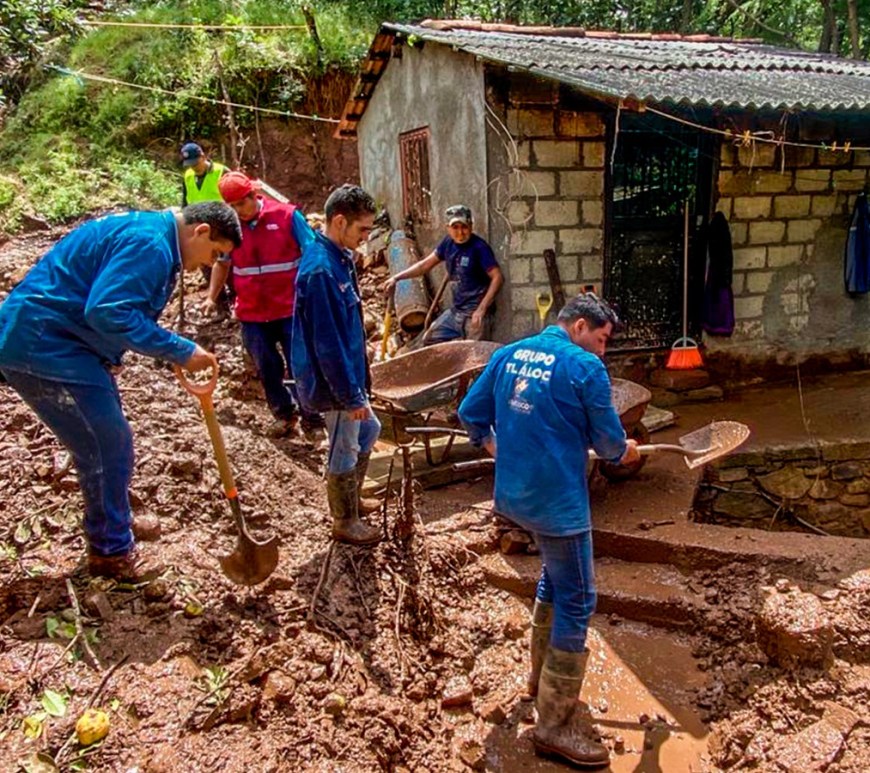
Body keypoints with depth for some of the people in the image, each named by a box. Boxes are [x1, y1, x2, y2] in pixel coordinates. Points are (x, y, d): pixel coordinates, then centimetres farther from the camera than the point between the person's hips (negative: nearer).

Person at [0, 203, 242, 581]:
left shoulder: (148, 233, 14)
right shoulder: (150, 244, -20)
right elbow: (108, 312, -30)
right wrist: (181, 351, -24)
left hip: (54, 341, 11)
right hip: (44, 348, -11)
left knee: (108, 441, 21)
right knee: (108, 447, -2)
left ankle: (112, 524, 39)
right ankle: (112, 550, 15)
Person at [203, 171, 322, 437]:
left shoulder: (287, 216, -9)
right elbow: (222, 263, 15)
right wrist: (212, 297, 8)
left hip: (291, 308, -3)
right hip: (252, 313, 3)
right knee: (267, 367, 10)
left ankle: (312, 414, 19)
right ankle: (284, 414, 28)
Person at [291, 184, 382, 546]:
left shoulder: (340, 257, 4)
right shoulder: (320, 270, -26)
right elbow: (327, 343, -26)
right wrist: (351, 395, -20)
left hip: (348, 373, 10)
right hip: (335, 383, -10)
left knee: (368, 429, 25)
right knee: (344, 452, 6)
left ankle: (350, 499, 43)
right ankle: (345, 522, 27)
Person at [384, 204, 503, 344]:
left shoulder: (479, 247, -16)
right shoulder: (448, 243, 4)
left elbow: (498, 277, -21)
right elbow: (425, 264, 12)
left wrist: (482, 309, -26)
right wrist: (396, 278, 5)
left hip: (474, 313, -8)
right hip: (455, 311, 8)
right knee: (429, 341, 15)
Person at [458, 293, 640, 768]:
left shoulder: (508, 354, 6)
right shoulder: (585, 367, -12)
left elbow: (471, 412, 12)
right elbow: (608, 440, -6)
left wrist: (493, 446, 30)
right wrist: (625, 452, 17)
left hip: (513, 494, 8)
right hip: (558, 502, -8)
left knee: (555, 577, 28)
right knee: (575, 605, 4)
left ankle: (542, 675, 42)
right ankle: (555, 726, 12)